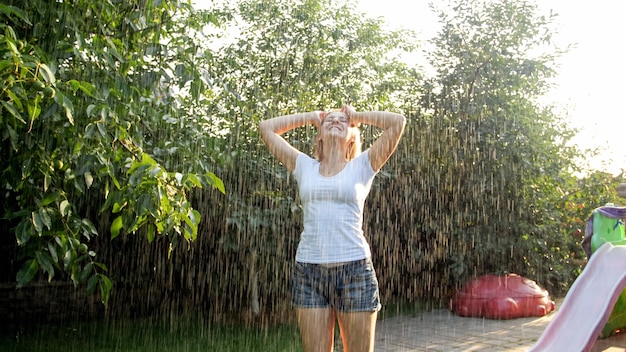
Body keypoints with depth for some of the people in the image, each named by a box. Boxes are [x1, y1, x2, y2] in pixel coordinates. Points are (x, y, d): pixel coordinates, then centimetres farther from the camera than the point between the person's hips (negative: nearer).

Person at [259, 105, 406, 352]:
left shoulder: (362, 166, 5)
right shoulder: (304, 166, 11)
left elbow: (398, 122, -2)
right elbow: (266, 127, 15)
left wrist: (357, 116, 11)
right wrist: (311, 117, 18)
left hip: (354, 268, -2)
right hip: (308, 269, 2)